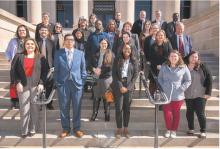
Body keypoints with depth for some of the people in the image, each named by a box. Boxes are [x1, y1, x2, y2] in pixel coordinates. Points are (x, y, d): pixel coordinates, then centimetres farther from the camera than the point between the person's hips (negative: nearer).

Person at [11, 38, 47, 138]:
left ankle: (33, 129, 17)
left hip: (36, 86, 0)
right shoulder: (19, 57, 9)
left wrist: (41, 83, -8)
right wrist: (17, 82, -6)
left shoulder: (41, 58, 6)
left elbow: (45, 72, 3)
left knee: (35, 108, 3)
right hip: (23, 86, 0)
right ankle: (24, 130, 12)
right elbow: (14, 71, 5)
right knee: (24, 109, 1)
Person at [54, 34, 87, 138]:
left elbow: (83, 70, 7)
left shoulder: (80, 53, 6)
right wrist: (57, 83, -1)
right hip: (62, 84, 0)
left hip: (77, 83, 0)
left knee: (77, 107, 7)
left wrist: (82, 82, 0)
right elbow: (56, 70, 4)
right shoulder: (58, 53, 4)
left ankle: (77, 128, 23)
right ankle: (65, 128, 23)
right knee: (64, 107, 8)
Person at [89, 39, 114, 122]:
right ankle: (94, 114, 15)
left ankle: (107, 115, 15)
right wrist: (94, 69, -11)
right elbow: (92, 64, 11)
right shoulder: (96, 54, 11)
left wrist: (101, 69, -14)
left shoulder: (111, 54, 1)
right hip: (97, 78, 2)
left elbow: (111, 66, -7)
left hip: (107, 77, -2)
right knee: (96, 96, 4)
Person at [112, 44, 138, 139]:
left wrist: (128, 87, -7)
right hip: (118, 86, -1)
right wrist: (120, 86, -10)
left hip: (129, 86, 1)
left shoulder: (134, 61, 6)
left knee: (127, 108, 5)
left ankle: (126, 129, 18)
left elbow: (135, 75, 2)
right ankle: (119, 128, 11)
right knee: (119, 108, -2)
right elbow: (114, 74, -2)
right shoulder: (117, 60, 4)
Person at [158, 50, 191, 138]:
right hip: (166, 95, 1)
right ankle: (168, 129, 28)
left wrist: (181, 89, -9)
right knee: (167, 113, 4)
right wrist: (162, 87, -1)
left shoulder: (183, 68, -4)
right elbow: (160, 78, 12)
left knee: (176, 113, 12)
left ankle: (174, 130, 30)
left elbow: (188, 81, 1)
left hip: (178, 96, -1)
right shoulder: (164, 66, 3)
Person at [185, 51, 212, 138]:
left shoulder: (202, 67, -5)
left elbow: (209, 78, -4)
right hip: (188, 95, 2)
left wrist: (208, 92, -9)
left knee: (200, 113, 1)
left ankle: (203, 131, 16)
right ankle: (191, 129, 29)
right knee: (189, 112, 13)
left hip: (200, 95, -2)